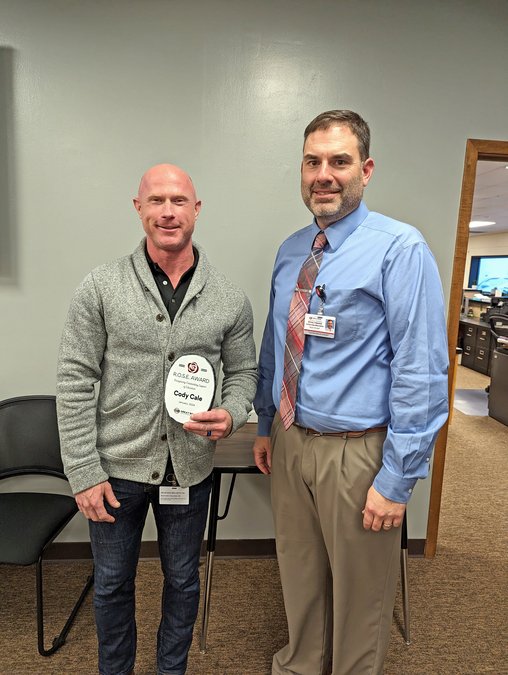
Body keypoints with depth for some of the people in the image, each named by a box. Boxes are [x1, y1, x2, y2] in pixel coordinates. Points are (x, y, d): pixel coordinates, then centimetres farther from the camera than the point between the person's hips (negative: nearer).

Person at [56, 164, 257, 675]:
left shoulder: (229, 299, -4)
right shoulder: (100, 288, -9)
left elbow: (243, 372, 6)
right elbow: (74, 383, -8)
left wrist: (231, 414, -15)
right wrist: (84, 473, -9)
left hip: (190, 469, 1)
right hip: (116, 467, 0)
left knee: (182, 580, 21)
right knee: (112, 583, 20)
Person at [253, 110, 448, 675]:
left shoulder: (400, 250, -15)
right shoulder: (290, 251, 5)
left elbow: (422, 371, -17)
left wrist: (397, 480, -16)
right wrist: (265, 426, 14)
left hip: (356, 452, -6)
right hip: (289, 442, 6)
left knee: (359, 593, 17)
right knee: (299, 576, 25)